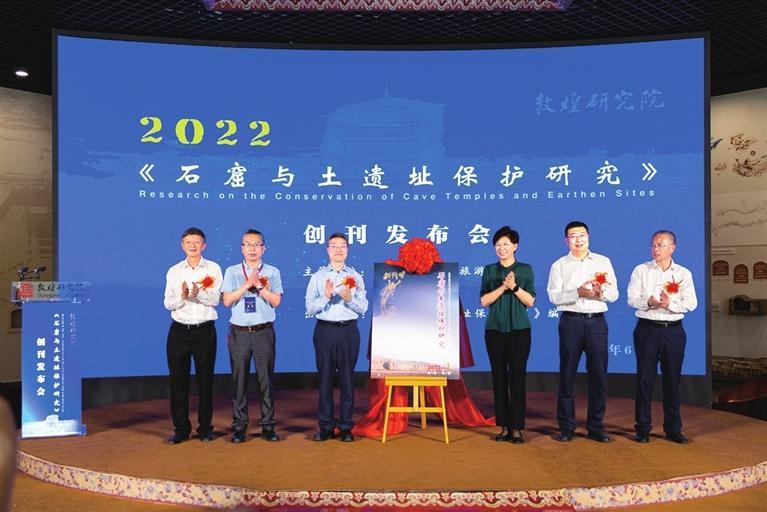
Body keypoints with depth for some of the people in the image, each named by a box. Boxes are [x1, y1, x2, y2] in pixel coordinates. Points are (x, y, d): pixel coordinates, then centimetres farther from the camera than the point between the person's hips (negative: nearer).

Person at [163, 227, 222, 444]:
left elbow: (215, 299, -10)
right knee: (178, 381, 4)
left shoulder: (213, 269, 3)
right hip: (179, 331, 2)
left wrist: (199, 294, -29)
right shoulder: (174, 271, 9)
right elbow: (168, 303, 1)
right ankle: (181, 429, 16)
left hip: (205, 330, -1)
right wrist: (182, 296, -19)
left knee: (205, 380, 5)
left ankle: (205, 428, 17)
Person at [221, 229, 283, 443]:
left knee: (266, 378, 3)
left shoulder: (272, 272, 7)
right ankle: (239, 426, 14)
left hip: (264, 331, 0)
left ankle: (268, 425, 12)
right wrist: (248, 284, -9)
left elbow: (276, 301, -2)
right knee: (239, 379, 4)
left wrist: (258, 285, -10)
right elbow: (227, 301, -3)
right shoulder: (232, 272, 8)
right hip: (239, 332, 0)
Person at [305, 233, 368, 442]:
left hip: (348, 331, 0)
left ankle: (346, 427, 13)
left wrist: (349, 298, -16)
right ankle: (326, 426, 14)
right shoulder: (317, 277, 7)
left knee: (347, 379, 3)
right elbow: (309, 308, -1)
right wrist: (326, 296, -16)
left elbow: (363, 308, 1)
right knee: (325, 378, 4)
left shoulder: (355, 277, 8)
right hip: (325, 331, 0)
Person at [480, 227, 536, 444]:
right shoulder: (490, 270, 7)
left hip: (519, 329, -1)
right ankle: (504, 427, 11)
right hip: (495, 329, 2)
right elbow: (484, 300, -1)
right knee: (499, 377, 3)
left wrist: (515, 287, -16)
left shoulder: (525, 269, 4)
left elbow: (530, 301, -1)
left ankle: (517, 428, 4)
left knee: (517, 377, -3)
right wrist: (503, 287, -14)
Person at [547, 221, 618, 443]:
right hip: (571, 322, -1)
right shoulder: (559, 265, 7)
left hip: (596, 322, 2)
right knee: (567, 375, 2)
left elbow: (614, 294, 6)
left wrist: (602, 291, -15)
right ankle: (566, 427, 12)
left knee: (598, 374, 4)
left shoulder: (603, 262, 12)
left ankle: (596, 426, 16)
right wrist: (578, 292, -18)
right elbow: (554, 296, -4)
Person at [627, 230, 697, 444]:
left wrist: (670, 304, -20)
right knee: (645, 379, 2)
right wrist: (649, 302, -23)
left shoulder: (683, 273, 7)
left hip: (673, 330, 1)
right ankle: (643, 428, 11)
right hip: (647, 329, -1)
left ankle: (673, 429, 19)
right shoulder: (641, 270, 5)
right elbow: (632, 298, -4)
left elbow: (691, 303, -3)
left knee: (672, 380, 7)